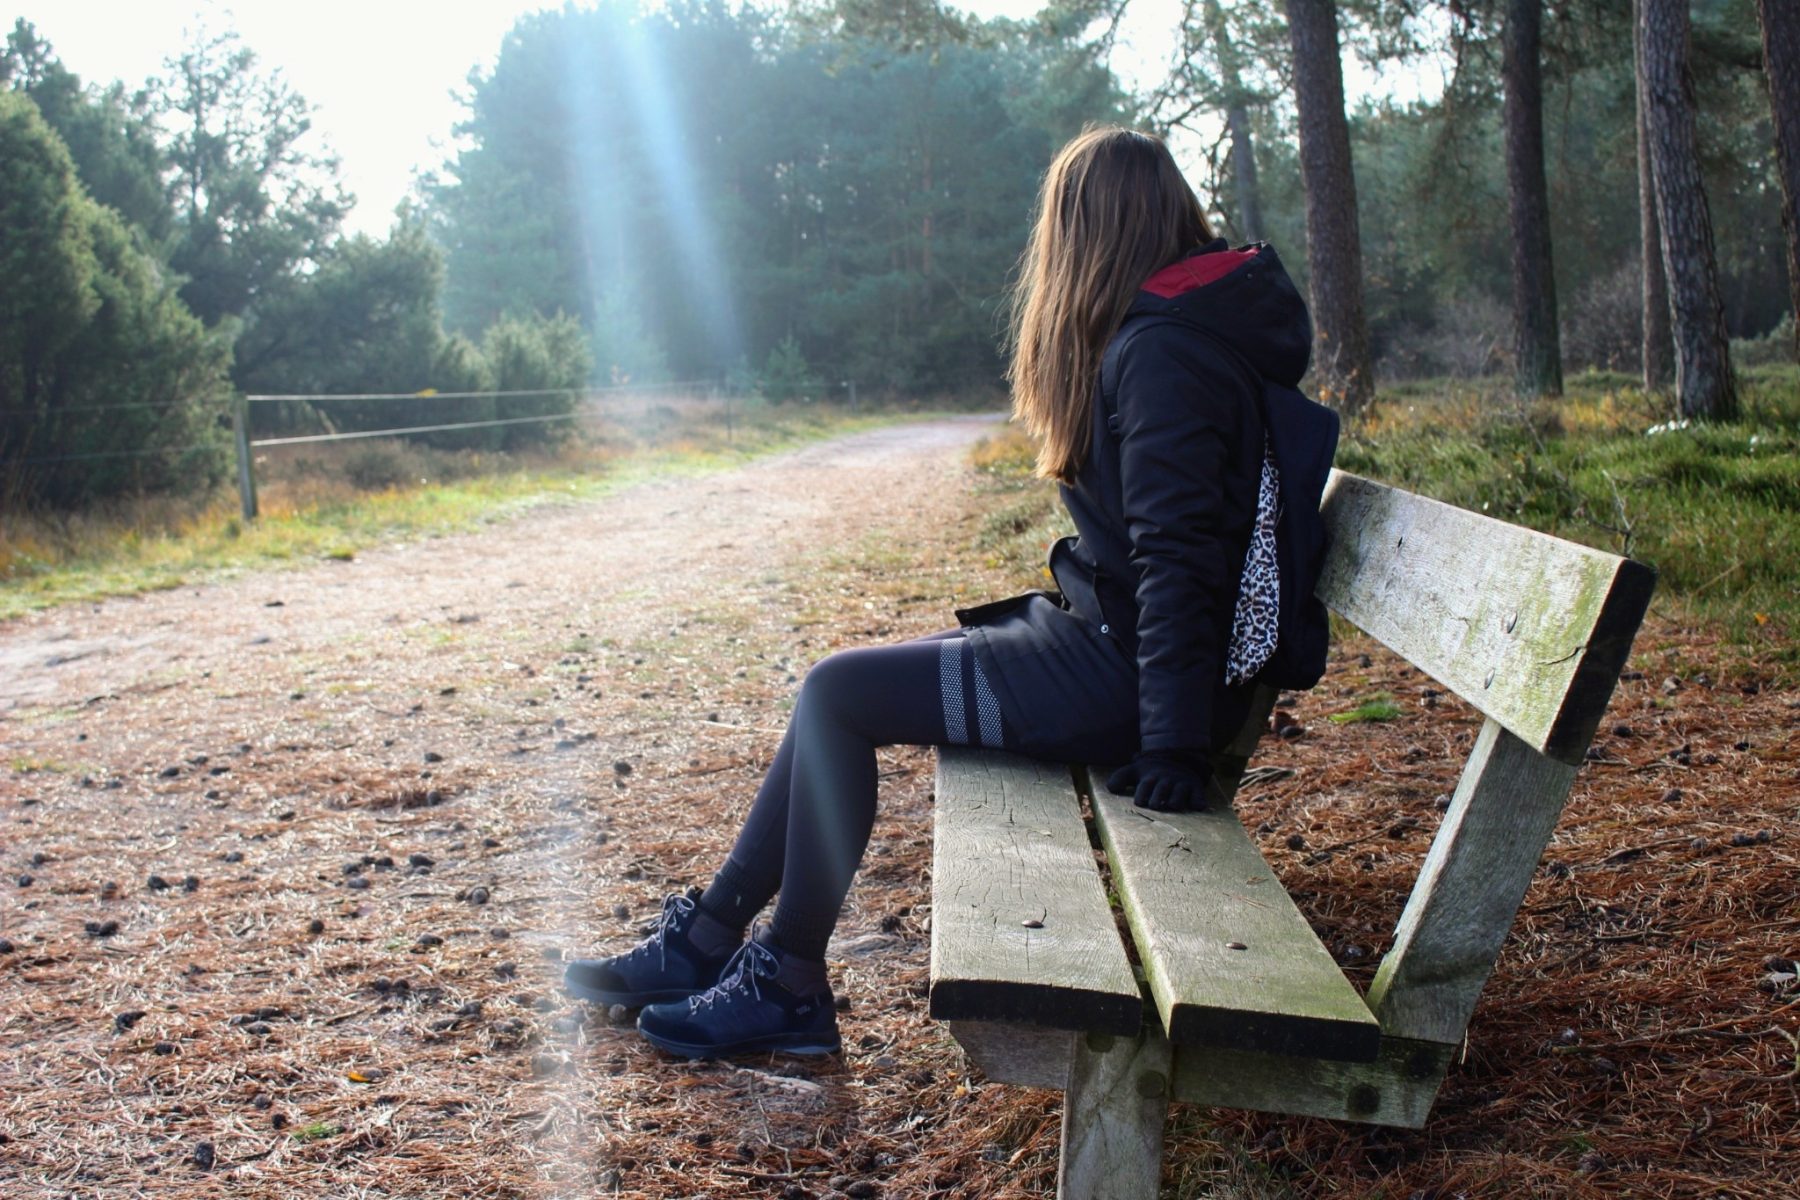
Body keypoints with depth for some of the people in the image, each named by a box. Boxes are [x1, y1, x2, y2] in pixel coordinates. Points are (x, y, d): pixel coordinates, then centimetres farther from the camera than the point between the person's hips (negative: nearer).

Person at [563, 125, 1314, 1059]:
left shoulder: (1161, 351, -18)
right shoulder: (1175, 331, 14)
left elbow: (1180, 554, -24)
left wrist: (1173, 743, -25)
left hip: (1120, 672, -10)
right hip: (1102, 634, 10)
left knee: (839, 693, -9)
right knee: (844, 685, 8)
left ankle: (788, 984, 2)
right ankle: (709, 938, 13)